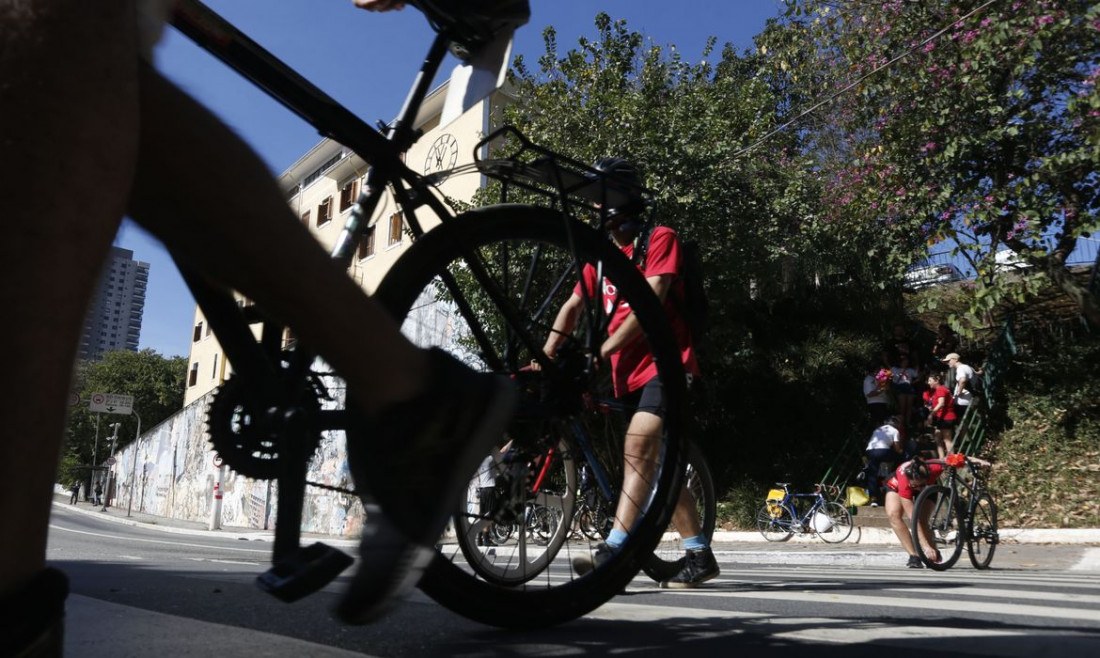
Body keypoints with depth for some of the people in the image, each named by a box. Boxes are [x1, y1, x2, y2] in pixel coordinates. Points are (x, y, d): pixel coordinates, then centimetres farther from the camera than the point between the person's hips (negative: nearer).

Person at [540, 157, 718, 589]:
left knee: (637, 448, -25)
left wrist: (603, 349, -23)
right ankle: (699, 556, 18)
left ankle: (613, 550, -31)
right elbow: (572, 307, 9)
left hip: (665, 362, -7)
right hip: (628, 372, 7)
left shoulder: (660, 239, -2)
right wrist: (545, 356, -5)